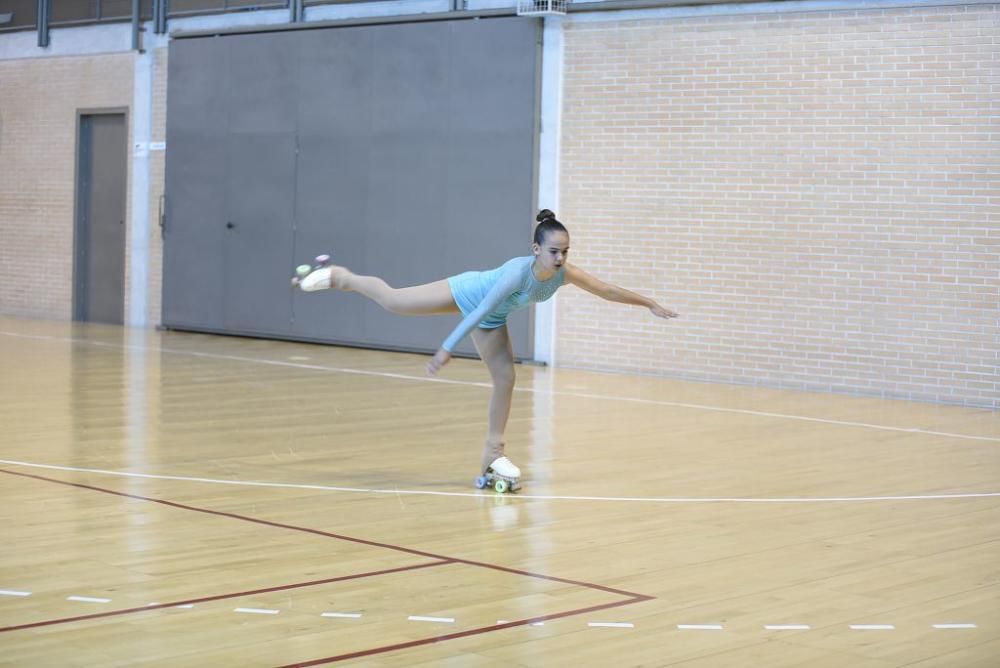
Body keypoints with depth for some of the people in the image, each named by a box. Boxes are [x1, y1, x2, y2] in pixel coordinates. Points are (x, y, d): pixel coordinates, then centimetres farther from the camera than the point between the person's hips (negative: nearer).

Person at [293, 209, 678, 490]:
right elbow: (481, 311, -41)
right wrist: (447, 349, -40)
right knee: (392, 301, 4)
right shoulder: (518, 272, -42)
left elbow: (608, 290, -15)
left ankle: (493, 453, 8)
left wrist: (650, 305, -12)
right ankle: (338, 277, 31)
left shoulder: (564, 275, -26)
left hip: (492, 318, 5)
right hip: (465, 293, -5)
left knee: (505, 377, -2)